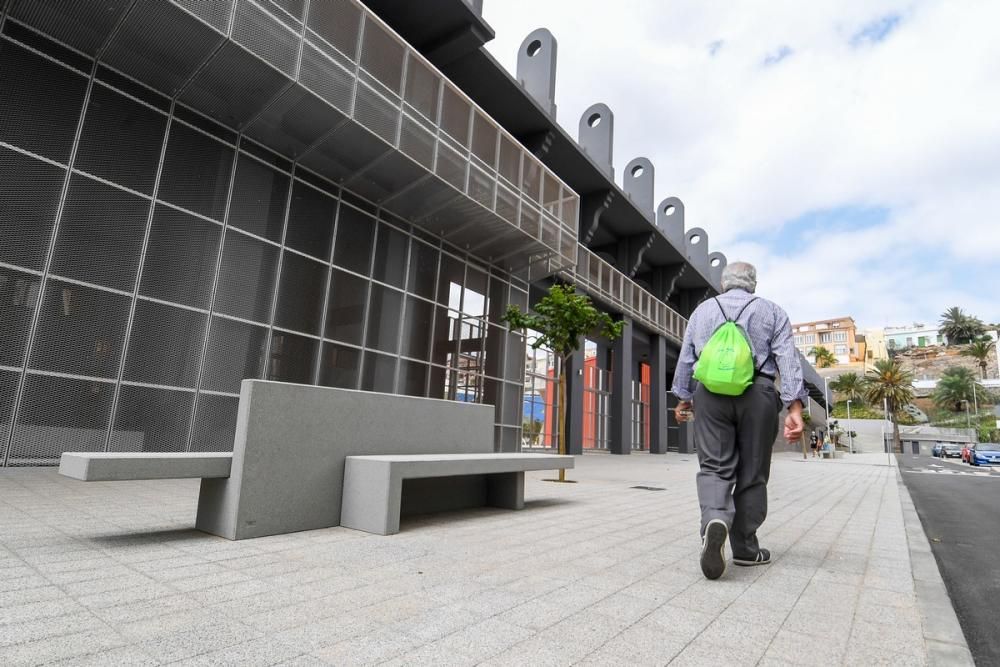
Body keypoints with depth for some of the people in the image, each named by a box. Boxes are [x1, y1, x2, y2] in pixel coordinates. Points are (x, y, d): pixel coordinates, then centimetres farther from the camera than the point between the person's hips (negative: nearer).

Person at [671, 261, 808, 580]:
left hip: (710, 393, 1)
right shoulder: (771, 311, 12)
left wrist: (683, 398, 22)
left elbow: (685, 359, 15)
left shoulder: (703, 309, 16)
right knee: (752, 473, 9)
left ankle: (714, 519, -28)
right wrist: (795, 407, -5)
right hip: (757, 394, 0)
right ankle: (745, 548, 17)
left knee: (714, 466, 0)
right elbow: (787, 359, 0)